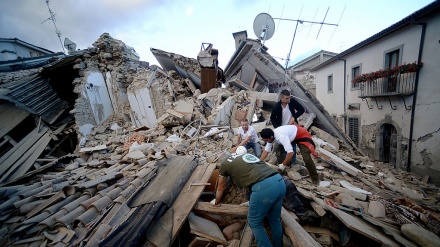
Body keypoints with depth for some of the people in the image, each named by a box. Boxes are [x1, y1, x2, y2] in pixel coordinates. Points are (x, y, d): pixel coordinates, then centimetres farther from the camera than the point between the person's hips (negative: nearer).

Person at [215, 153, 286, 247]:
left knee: (254, 223, 18)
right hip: (280, 181, 8)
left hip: (263, 187, -7)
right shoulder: (246, 155, 32)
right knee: (275, 220, 27)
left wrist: (217, 203, 51)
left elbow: (220, 188, 30)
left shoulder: (224, 163, 16)